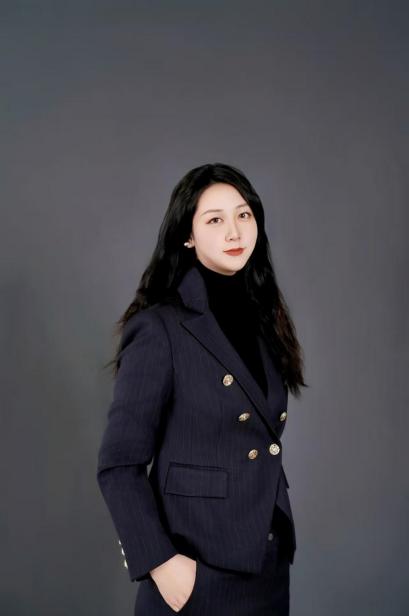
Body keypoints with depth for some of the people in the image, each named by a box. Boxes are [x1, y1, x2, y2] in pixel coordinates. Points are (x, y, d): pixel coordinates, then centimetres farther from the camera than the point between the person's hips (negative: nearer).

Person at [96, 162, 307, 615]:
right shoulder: (159, 328, -14)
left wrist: (283, 536, 14)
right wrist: (160, 561, -19)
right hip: (198, 570, -6)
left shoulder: (263, 321, 7)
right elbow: (118, 464, -14)